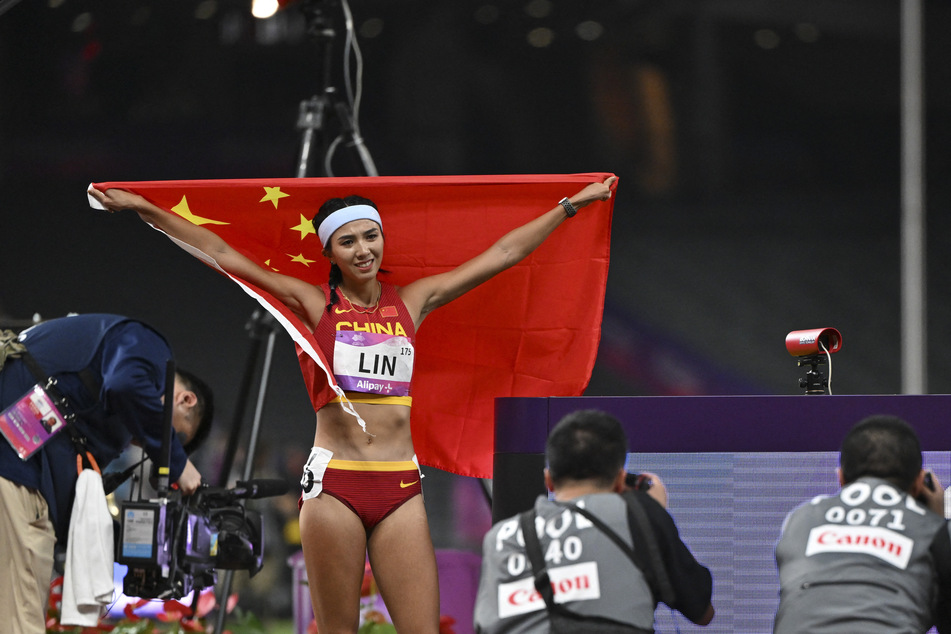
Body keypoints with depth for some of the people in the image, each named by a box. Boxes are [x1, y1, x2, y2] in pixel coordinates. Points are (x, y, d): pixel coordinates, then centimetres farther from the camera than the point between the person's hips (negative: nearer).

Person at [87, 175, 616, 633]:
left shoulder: (412, 302, 14)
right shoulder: (315, 303, 7)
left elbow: (503, 254, 20)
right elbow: (222, 254, 5)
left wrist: (571, 206, 25)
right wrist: (142, 209, 3)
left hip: (400, 487, 2)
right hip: (334, 482, -2)